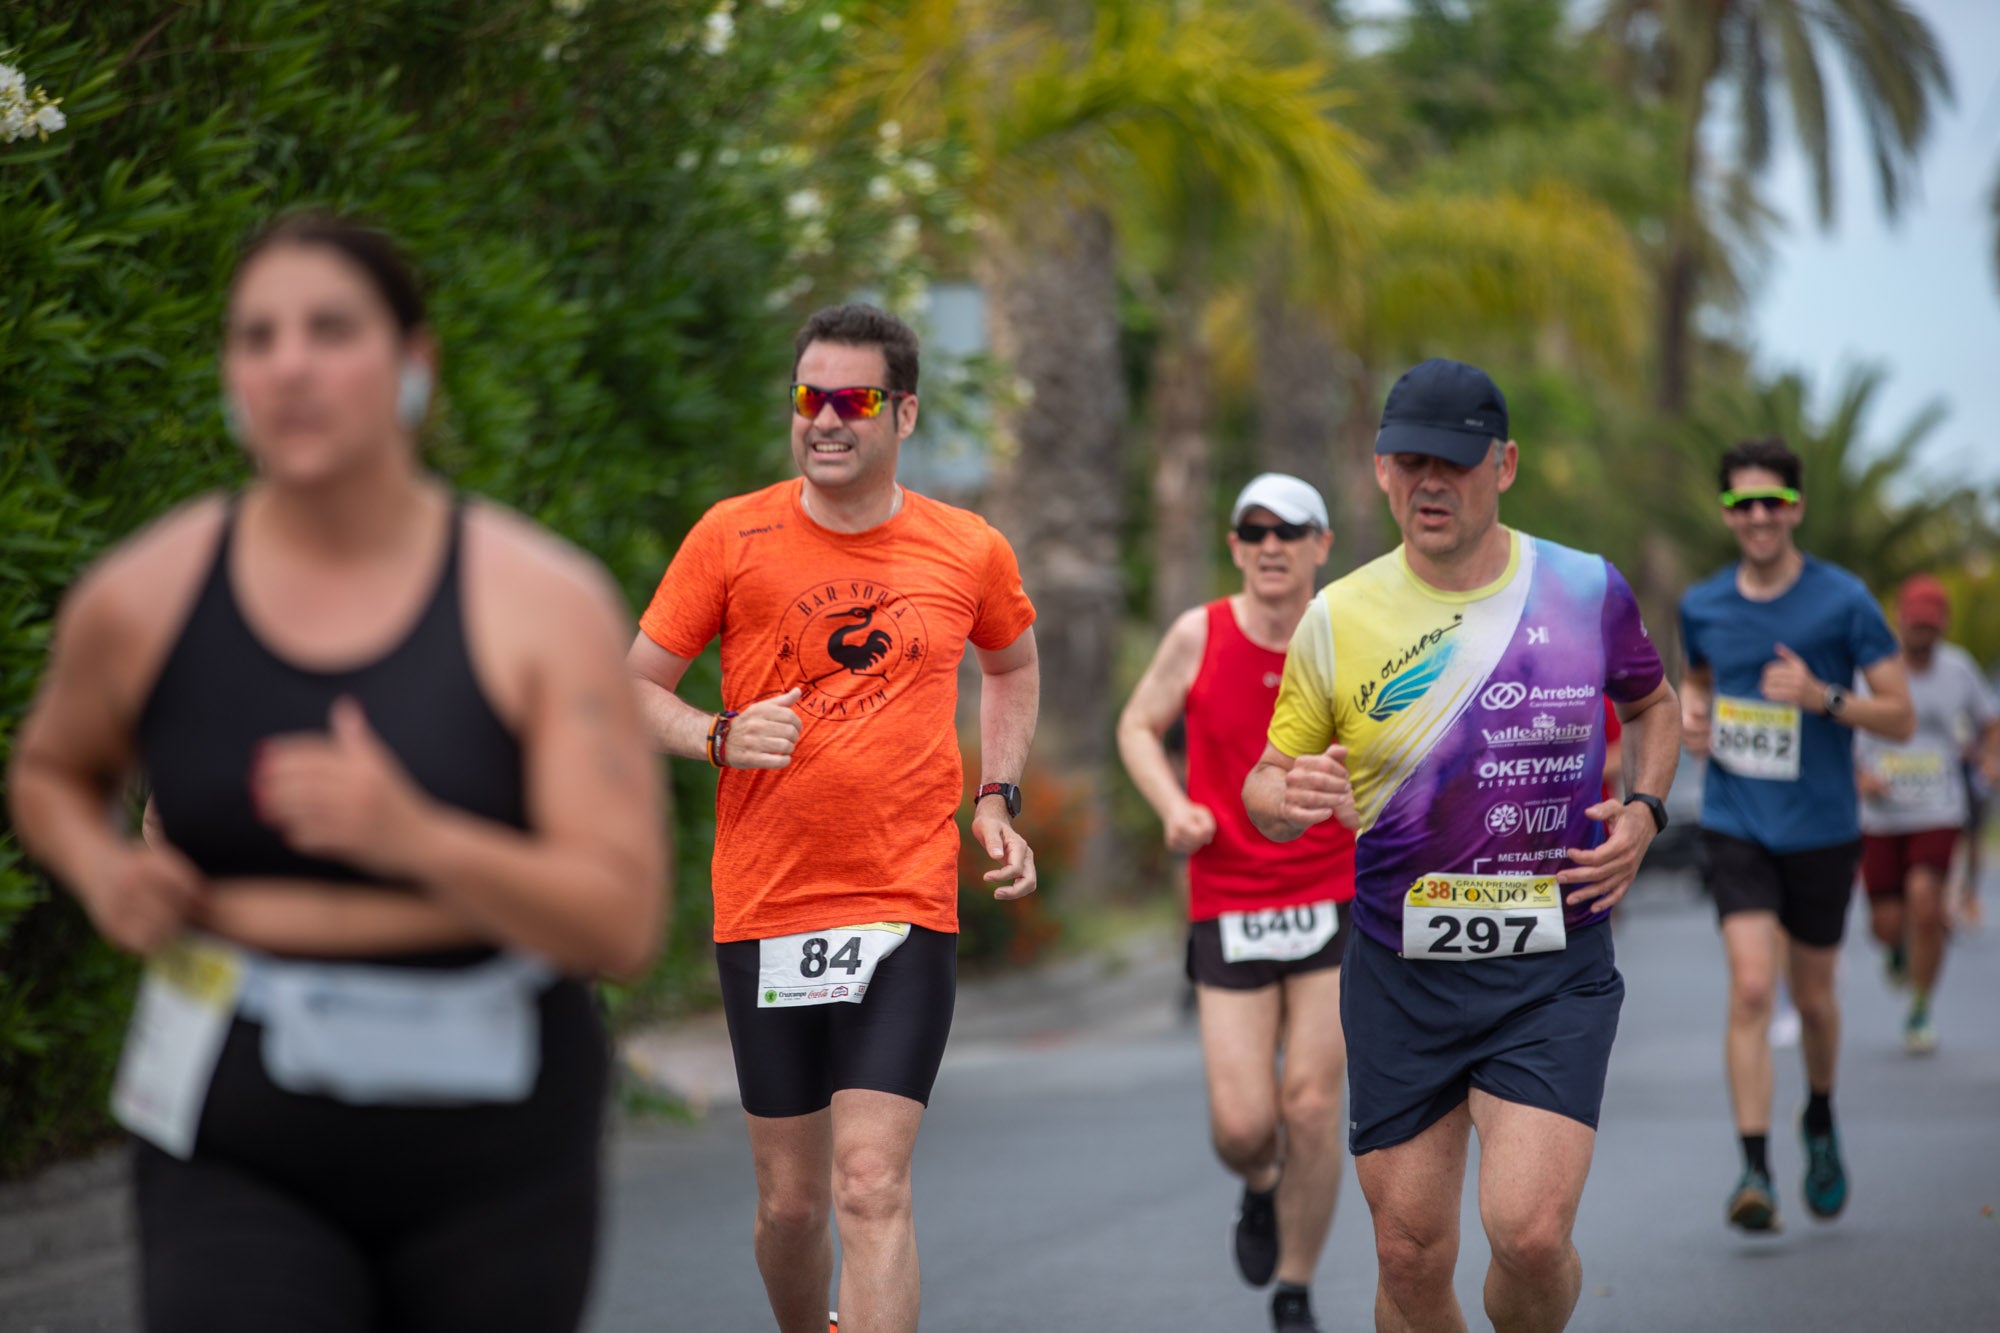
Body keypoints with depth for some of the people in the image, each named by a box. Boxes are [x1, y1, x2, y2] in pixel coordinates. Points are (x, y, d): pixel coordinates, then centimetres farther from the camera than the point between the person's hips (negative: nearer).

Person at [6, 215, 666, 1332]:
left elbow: (623, 925, -13)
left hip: (490, 1161, 0)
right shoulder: (141, 600, -2)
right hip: (237, 1157, 0)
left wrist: (417, 838, -30)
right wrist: (103, 870, -3)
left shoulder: (542, 605, -8)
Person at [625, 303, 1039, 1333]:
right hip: (762, 910, 1)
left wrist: (997, 799, 12)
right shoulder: (732, 536, 0)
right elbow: (635, 690, 5)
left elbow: (1013, 668, 25)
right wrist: (720, 737, -14)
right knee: (790, 1200, 8)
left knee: (871, 1185, -13)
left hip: (908, 908, -1)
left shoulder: (971, 552, 4)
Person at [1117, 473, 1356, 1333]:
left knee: (1312, 1107, -5)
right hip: (1228, 906, 0)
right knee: (1241, 1124, -6)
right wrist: (1173, 807, -8)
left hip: (1332, 899, 0)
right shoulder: (1200, 635, -5)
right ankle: (1260, 1192, 33)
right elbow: (1138, 727, 9)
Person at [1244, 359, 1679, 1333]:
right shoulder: (1337, 620, -1)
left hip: (1555, 969, -1)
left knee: (1529, 1232, -16)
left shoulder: (1588, 591, 0)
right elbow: (1264, 790, 6)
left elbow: (1651, 705, 20)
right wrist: (1288, 795, -18)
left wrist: (1643, 811, 2)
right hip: (1399, 972, 1)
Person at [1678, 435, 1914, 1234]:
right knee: (1751, 989, -16)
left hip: (1822, 830, -1)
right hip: (1736, 827, 1)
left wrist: (1823, 697, -23)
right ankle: (1754, 1170, -16)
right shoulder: (1702, 606, 2)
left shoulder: (1843, 601, -8)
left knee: (1812, 997, 13)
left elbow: (1901, 718, -7)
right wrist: (1691, 710, 2)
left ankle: (1820, 1120, 42)